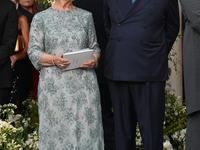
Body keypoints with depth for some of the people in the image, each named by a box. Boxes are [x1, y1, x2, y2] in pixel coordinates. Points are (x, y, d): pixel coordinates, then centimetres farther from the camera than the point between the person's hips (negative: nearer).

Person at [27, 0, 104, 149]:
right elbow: (33, 52, 2)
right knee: (56, 128, -3)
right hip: (55, 85, -2)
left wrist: (94, 60, -7)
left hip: (85, 84, 2)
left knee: (87, 128, -2)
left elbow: (95, 47, 15)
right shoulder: (40, 18, 6)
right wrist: (54, 59, -16)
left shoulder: (86, 16, 13)